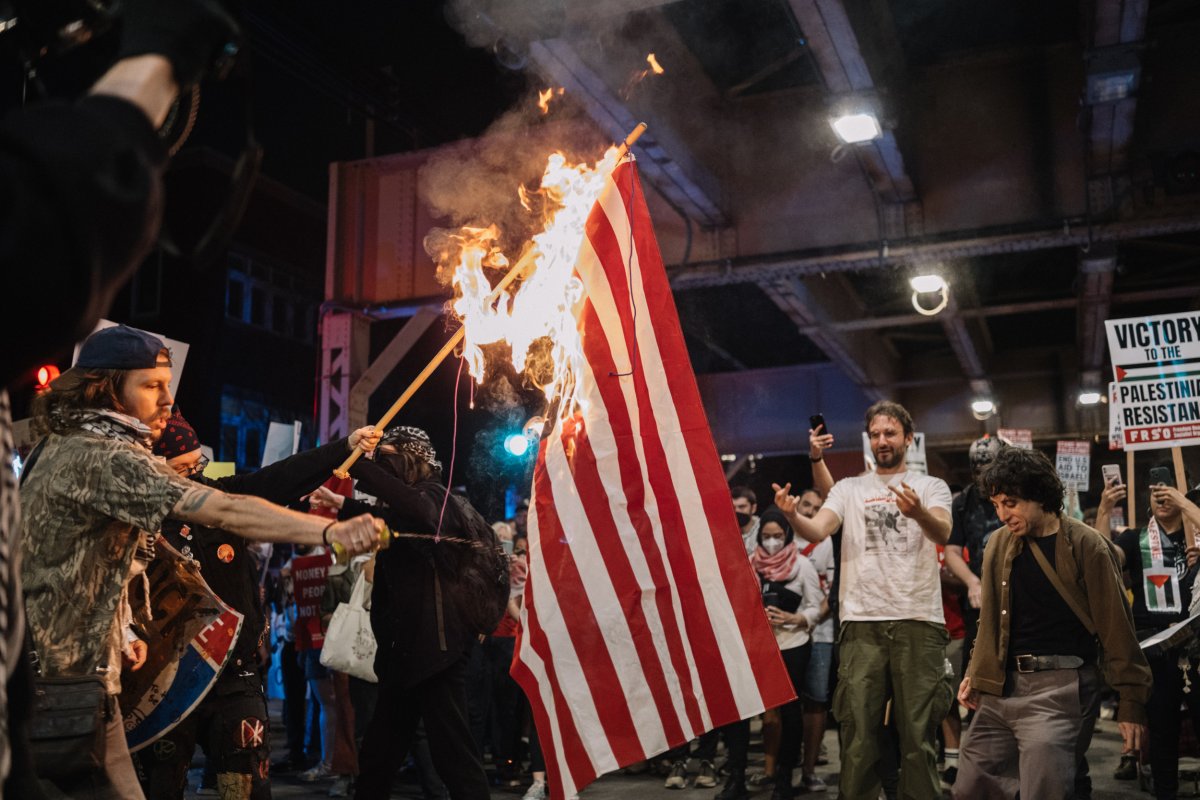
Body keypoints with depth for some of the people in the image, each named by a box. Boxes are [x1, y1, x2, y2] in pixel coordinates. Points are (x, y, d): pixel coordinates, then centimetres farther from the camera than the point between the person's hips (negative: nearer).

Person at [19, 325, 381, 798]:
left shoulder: (57, 446, 10)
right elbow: (224, 511, -34)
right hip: (72, 679, -10)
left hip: (40, 667, 10)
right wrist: (331, 531, -41)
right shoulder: (105, 458, -21)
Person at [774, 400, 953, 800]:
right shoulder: (848, 489, 13)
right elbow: (818, 530, -4)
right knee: (858, 733, 4)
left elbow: (943, 533, -13)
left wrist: (918, 512, -37)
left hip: (918, 621, -1)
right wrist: (792, 515, -27)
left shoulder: (931, 486, 8)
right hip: (862, 622, 1)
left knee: (918, 733, 4)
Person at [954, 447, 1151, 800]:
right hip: (1000, 688, 6)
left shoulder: (1086, 545, -7)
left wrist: (1131, 704, -7)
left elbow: (1116, 627, -6)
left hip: (1058, 690, -6)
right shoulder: (999, 543, 10)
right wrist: (976, 674, 12)